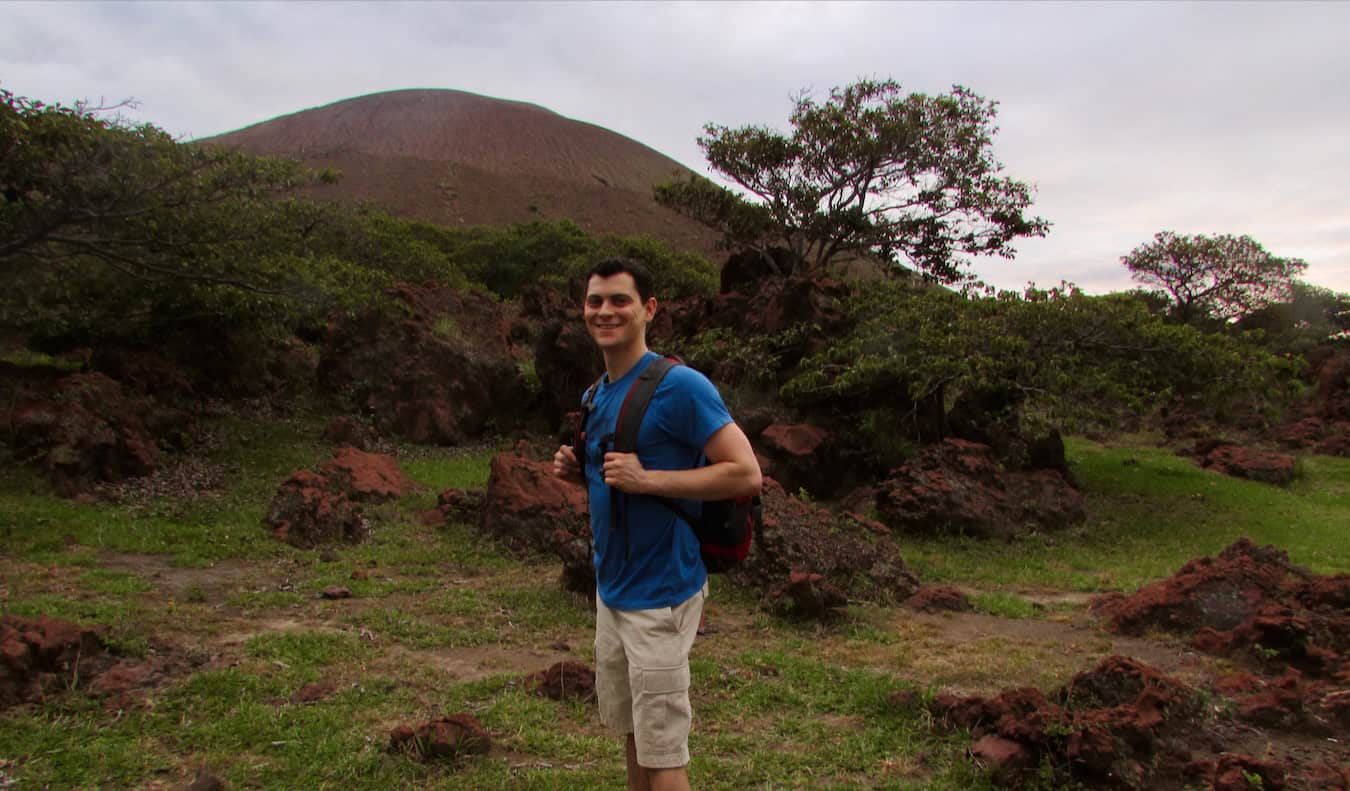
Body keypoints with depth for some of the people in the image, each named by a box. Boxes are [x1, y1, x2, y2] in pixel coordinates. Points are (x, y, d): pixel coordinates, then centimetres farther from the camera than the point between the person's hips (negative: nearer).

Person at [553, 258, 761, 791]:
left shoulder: (680, 386, -16)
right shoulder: (594, 396, 9)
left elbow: (746, 474, -20)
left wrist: (646, 479, -25)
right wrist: (577, 470, 1)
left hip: (659, 594, -8)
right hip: (611, 587, 8)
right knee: (629, 732, 21)